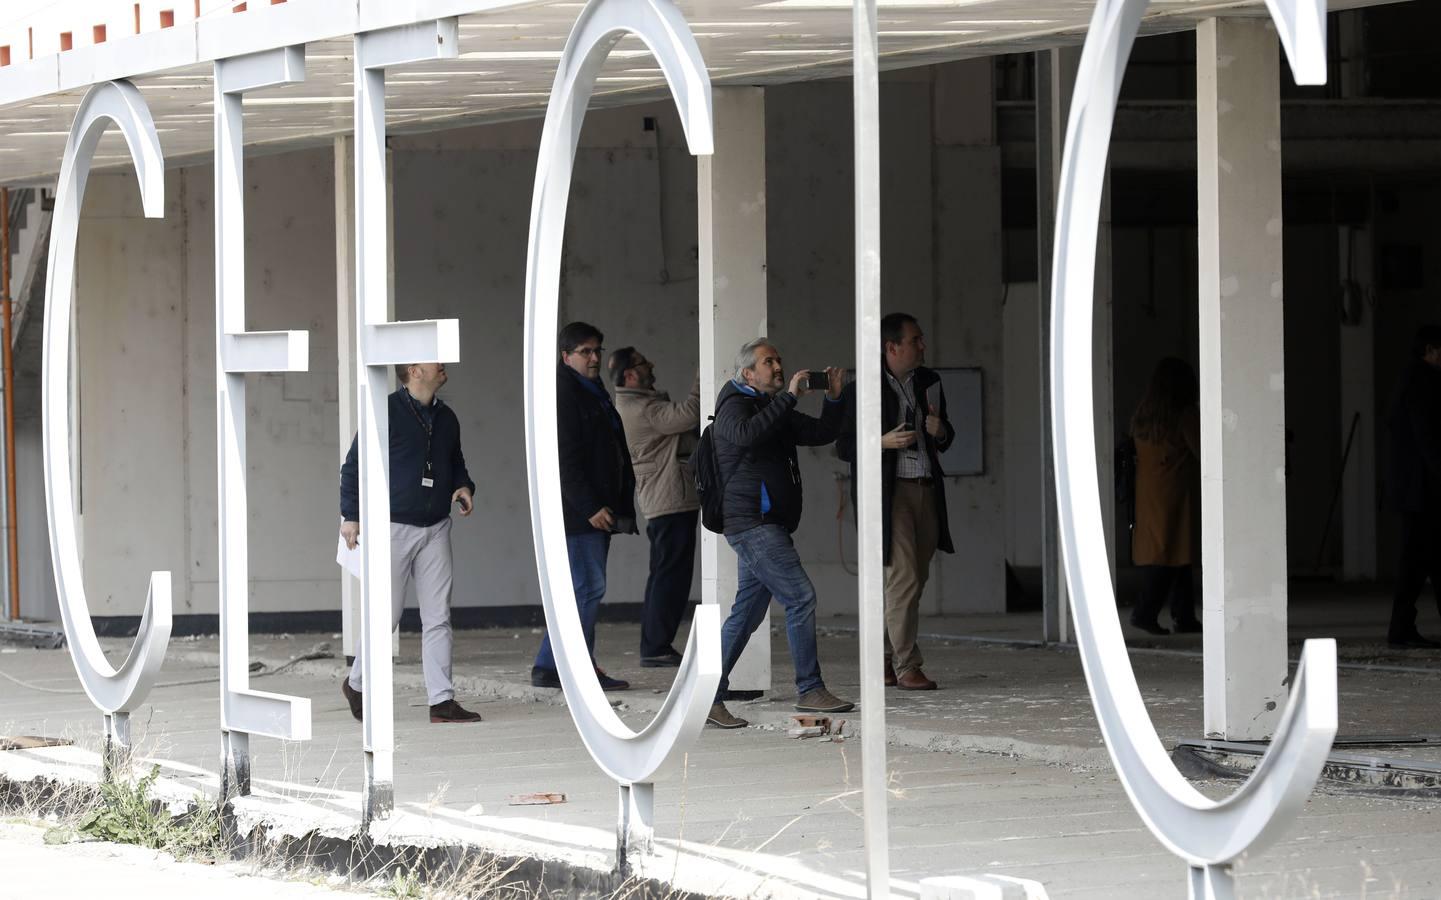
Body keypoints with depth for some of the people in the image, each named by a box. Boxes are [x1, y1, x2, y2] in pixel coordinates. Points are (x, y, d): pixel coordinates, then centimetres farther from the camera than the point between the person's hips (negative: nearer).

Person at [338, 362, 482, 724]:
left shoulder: (446, 418, 11)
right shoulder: (387, 412, -9)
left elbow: (456, 463, 25)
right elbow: (354, 465, -6)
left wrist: (464, 487, 4)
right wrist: (351, 516, -9)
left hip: (436, 530, 6)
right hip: (395, 527, -6)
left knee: (437, 618, 1)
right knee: (386, 615, 0)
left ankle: (442, 700, 2)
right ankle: (357, 684, 22)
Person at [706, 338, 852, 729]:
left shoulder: (775, 410, 22)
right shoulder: (735, 406, -5)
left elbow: (821, 434, 23)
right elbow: (747, 434, -28)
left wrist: (833, 398, 7)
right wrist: (788, 396, -24)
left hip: (767, 526, 9)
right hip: (751, 522, -9)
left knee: (747, 613, 7)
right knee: (801, 596, -13)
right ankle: (810, 691, -9)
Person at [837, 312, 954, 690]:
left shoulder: (928, 382, 11)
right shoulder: (862, 390, -8)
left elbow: (945, 441, 21)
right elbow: (844, 446, -5)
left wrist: (940, 430, -3)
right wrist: (884, 442, -20)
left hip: (926, 489, 7)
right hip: (888, 492, -7)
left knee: (914, 579, 9)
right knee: (903, 578, -11)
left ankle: (885, 659, 19)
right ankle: (906, 667, -5)